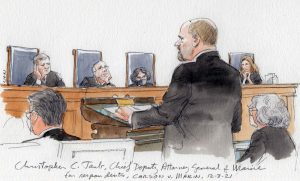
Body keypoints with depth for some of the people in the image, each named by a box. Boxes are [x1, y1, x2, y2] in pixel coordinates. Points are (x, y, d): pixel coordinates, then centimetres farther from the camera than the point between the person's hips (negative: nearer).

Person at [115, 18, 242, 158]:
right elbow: (235, 125, 10)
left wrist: (132, 117, 4)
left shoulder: (187, 71, -14)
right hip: (223, 153, 6)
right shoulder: (233, 74, 4)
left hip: (184, 152, -6)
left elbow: (165, 114, -10)